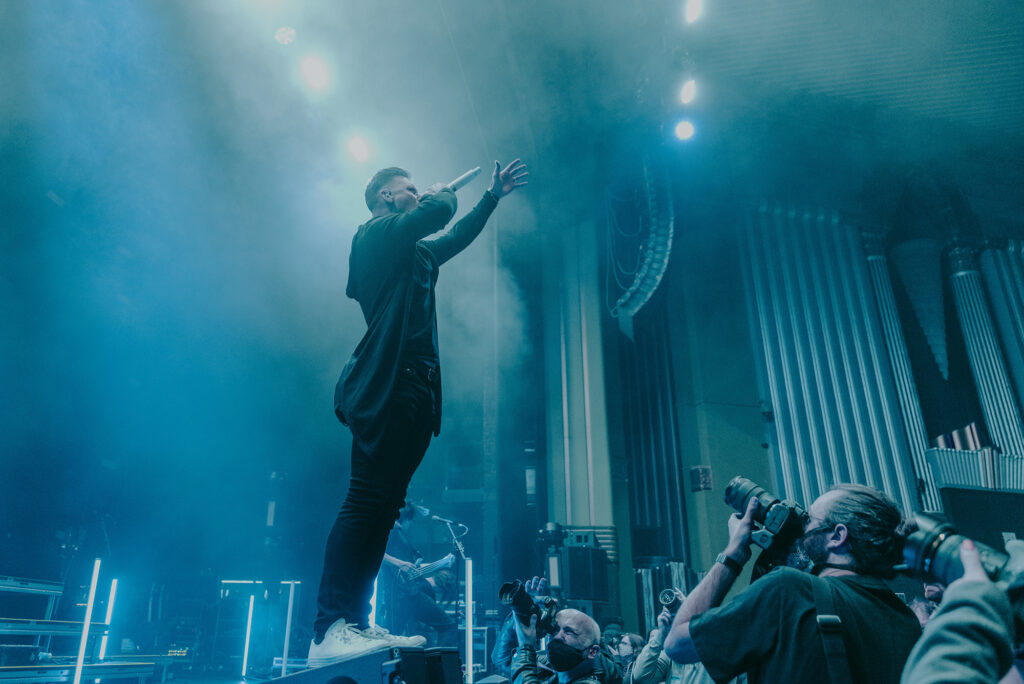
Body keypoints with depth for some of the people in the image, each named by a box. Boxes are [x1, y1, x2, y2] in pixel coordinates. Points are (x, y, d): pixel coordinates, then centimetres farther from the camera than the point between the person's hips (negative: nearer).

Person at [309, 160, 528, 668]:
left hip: (410, 389, 10)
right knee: (367, 501, -15)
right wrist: (440, 194, 12)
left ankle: (356, 624, 6)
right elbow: (440, 211, -11)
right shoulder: (378, 233, 2)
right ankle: (329, 631, -15)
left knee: (382, 507, 4)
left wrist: (493, 196, 45)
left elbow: (456, 237, 43)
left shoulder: (415, 252, 29)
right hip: (386, 384, -9)